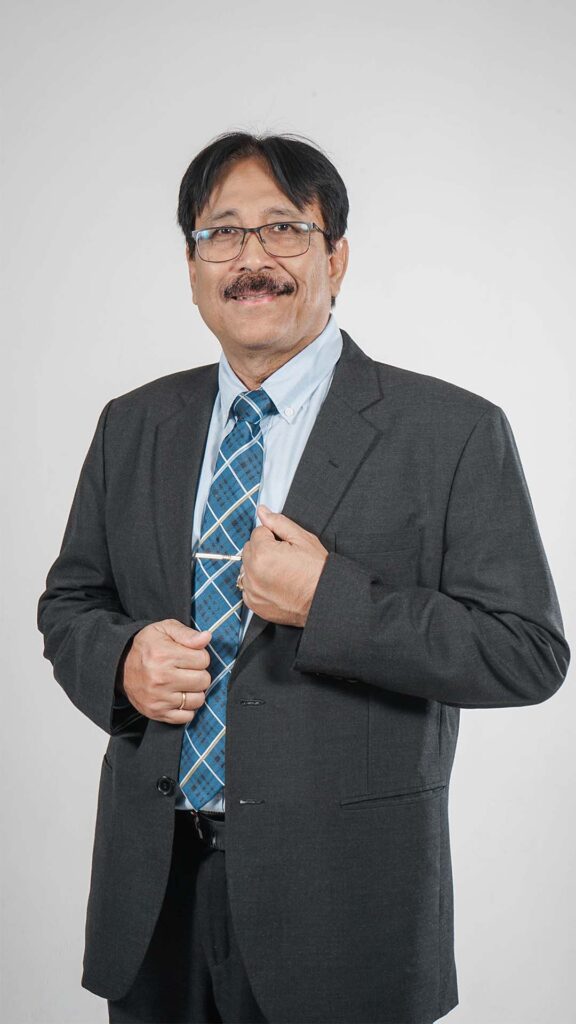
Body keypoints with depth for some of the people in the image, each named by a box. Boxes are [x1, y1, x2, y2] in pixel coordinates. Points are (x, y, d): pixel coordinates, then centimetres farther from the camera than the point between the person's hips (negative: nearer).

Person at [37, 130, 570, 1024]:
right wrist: (121, 661, -9)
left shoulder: (453, 433, -8)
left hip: (339, 890, -4)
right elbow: (69, 602, 14)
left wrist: (328, 599, -22)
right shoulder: (133, 426, 6)